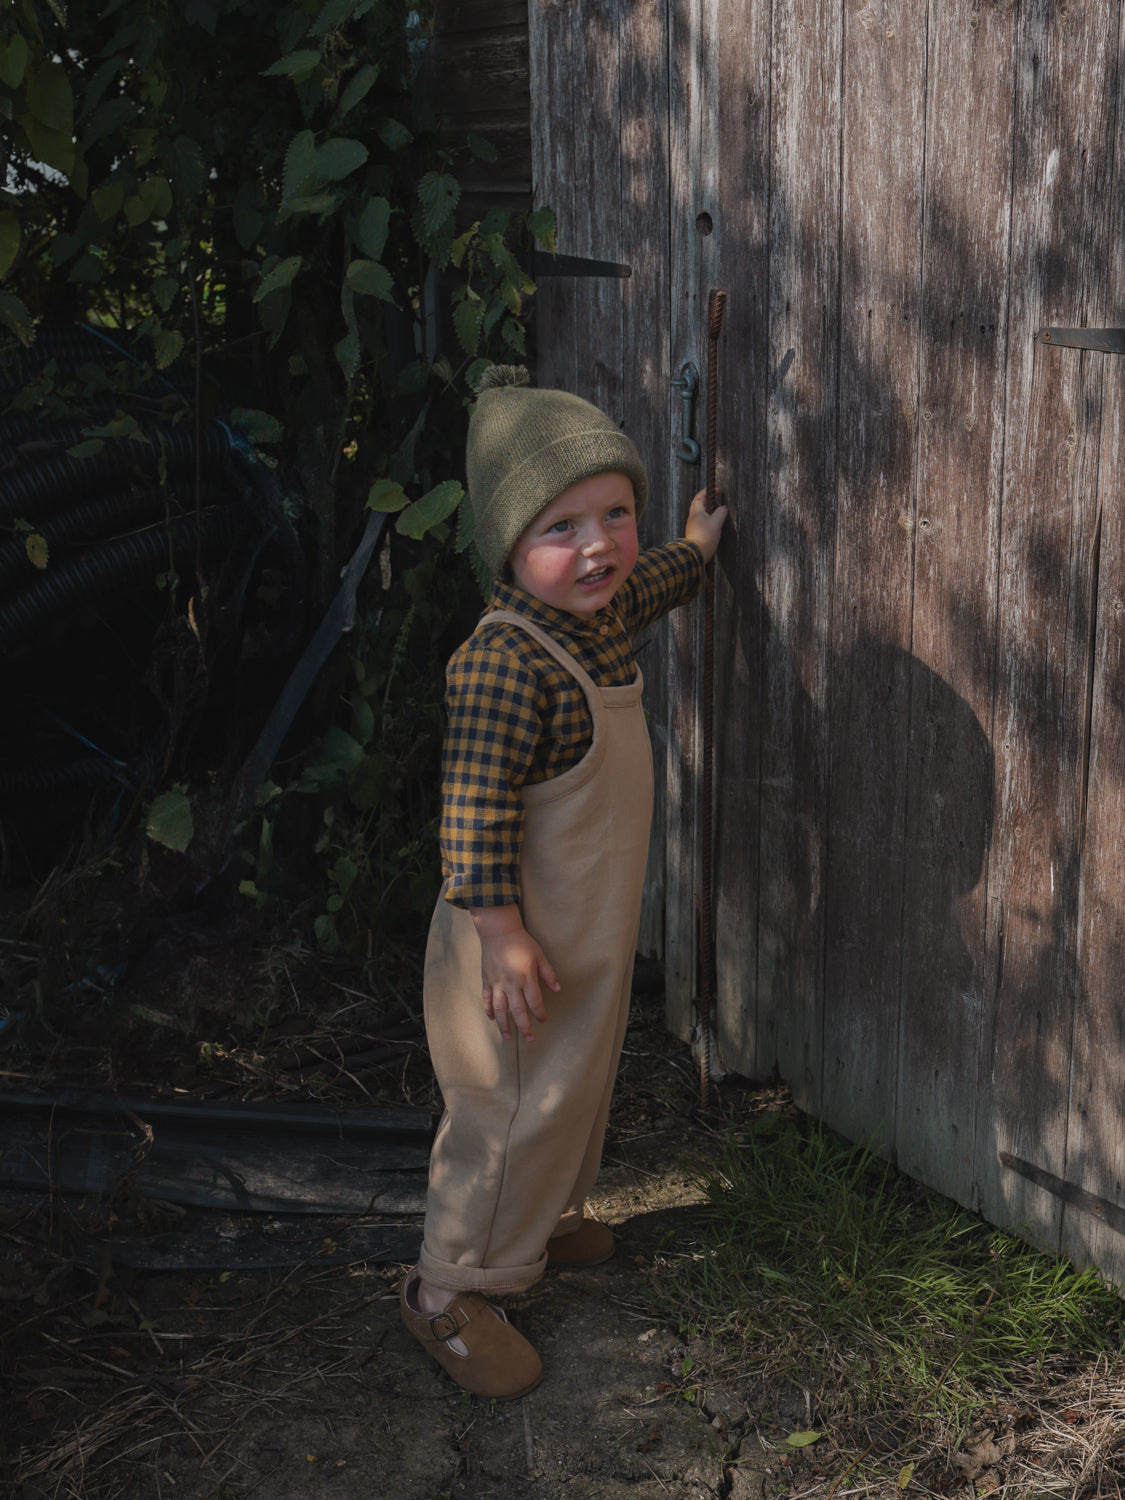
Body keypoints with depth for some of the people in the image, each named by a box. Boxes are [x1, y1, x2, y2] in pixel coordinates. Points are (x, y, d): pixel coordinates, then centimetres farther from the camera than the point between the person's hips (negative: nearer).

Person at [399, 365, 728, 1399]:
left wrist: (698, 546, 42)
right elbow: (474, 815, -28)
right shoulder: (502, 665, -30)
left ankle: (546, 1214, 47)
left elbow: (648, 585, 26)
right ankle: (450, 1288, 20)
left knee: (579, 1082, 24)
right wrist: (504, 933, -25)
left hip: (594, 928, 9)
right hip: (526, 944, -9)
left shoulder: (597, 614, 0)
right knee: (513, 1108, 3)